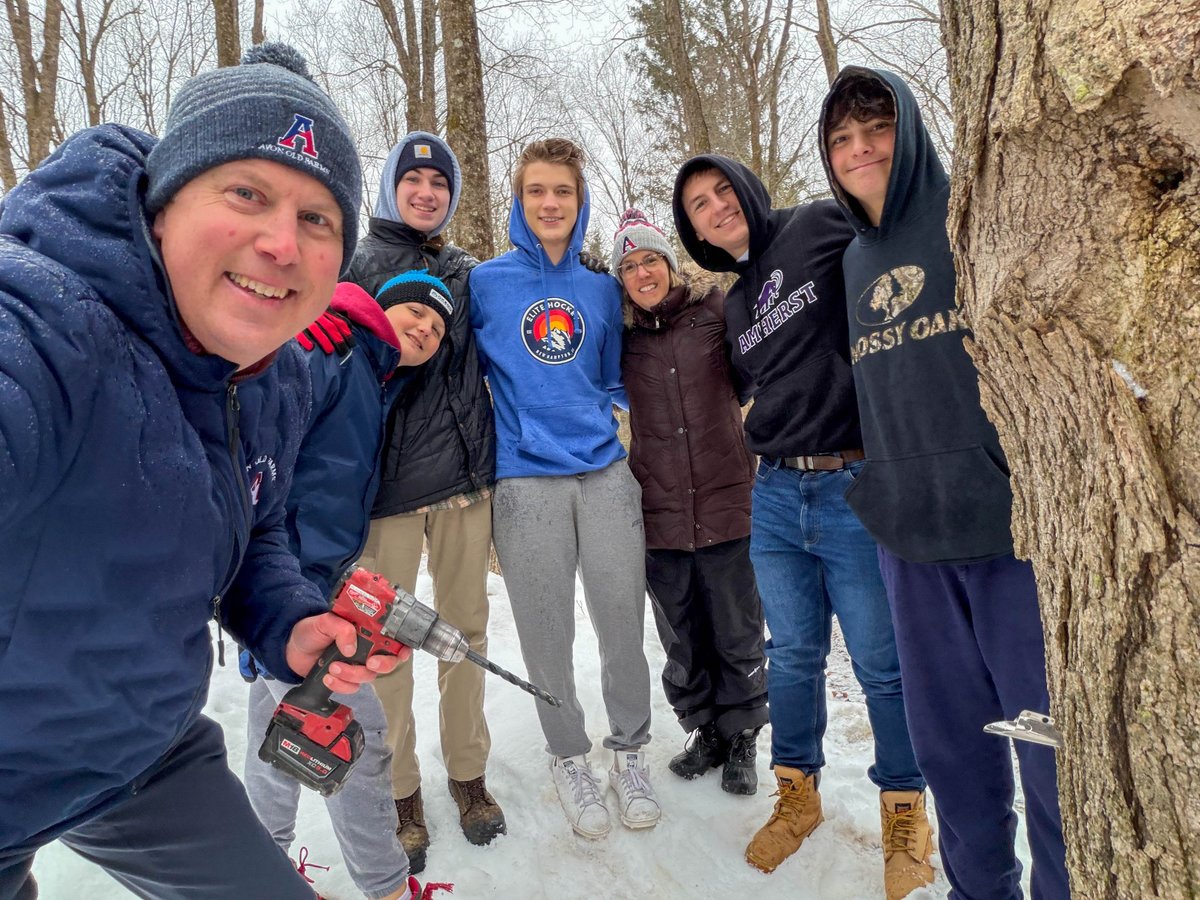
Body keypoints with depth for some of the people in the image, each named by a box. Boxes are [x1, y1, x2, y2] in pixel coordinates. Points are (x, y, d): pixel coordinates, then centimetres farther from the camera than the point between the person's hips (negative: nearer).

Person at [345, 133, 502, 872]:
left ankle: (469, 771, 28)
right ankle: (400, 789, 23)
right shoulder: (357, 266, 1)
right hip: (389, 479, -3)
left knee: (467, 626, 11)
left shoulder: (469, 273, 12)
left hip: (466, 476, 3)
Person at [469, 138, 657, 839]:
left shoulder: (603, 290, 13)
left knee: (624, 622, 6)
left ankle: (630, 749, 28)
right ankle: (570, 757, 28)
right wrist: (512, 425, 4)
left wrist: (603, 414, 6)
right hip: (526, 482, -2)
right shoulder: (485, 282, 4)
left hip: (605, 473, 3)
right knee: (548, 636, 5)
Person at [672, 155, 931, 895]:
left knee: (882, 662, 5)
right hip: (775, 497, 6)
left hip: (855, 489, -5)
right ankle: (798, 793, 34)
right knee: (792, 656, 15)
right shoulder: (735, 306, 16)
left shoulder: (821, 227, -2)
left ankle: (905, 809, 28)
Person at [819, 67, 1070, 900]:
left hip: (1011, 518, -5)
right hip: (908, 535, 5)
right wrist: (876, 495, 13)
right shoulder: (853, 264, 14)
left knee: (1051, 732, 3)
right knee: (948, 737, 14)